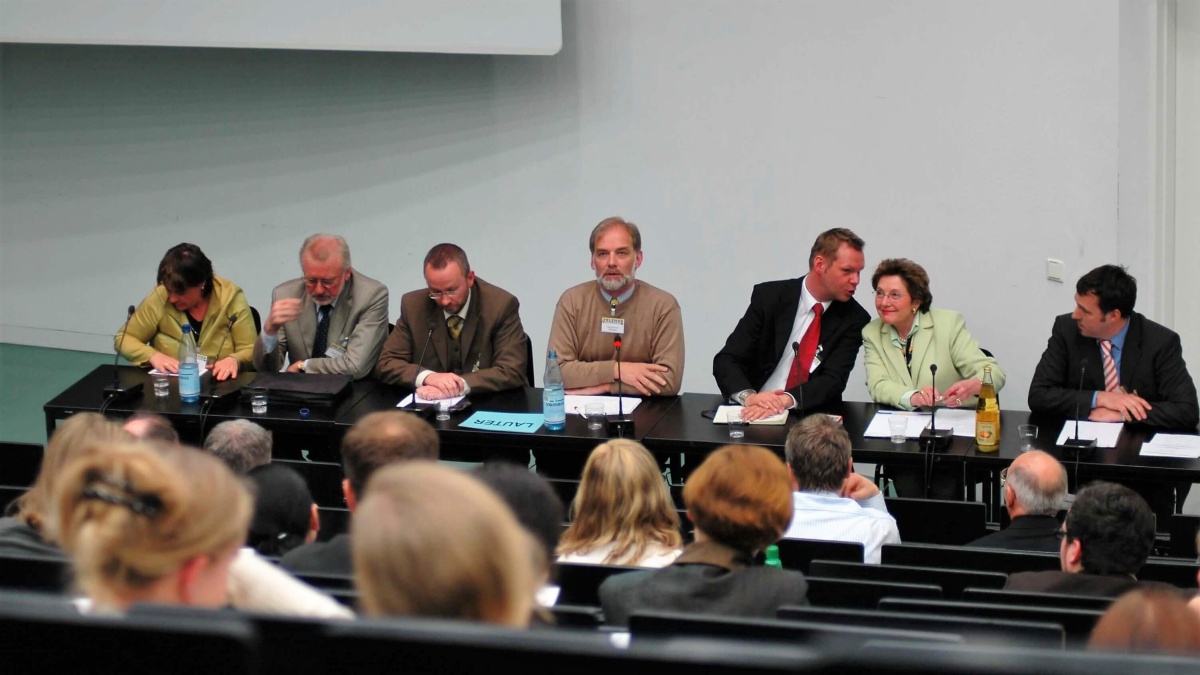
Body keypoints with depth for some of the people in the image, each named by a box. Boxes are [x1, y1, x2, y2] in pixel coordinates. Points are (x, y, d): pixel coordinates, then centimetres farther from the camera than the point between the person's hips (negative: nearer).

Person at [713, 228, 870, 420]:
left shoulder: (854, 318, -1)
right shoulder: (769, 296, -3)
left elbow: (834, 380, -11)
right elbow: (726, 361, -5)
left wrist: (786, 400, -29)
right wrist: (748, 396, -26)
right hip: (754, 413, 0)